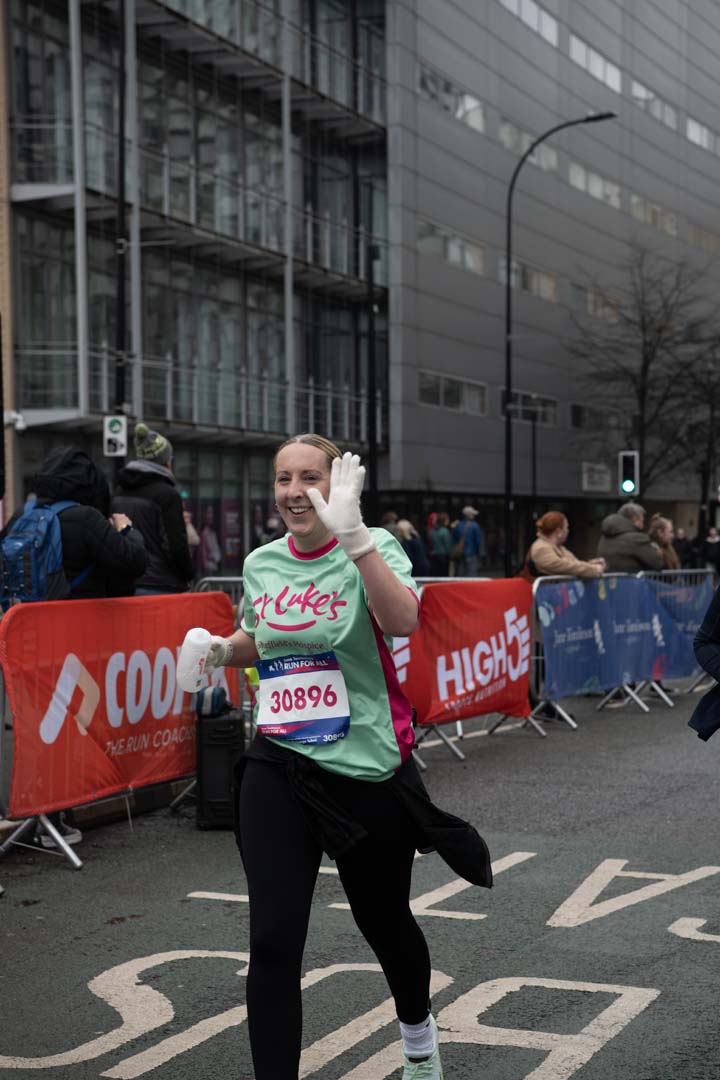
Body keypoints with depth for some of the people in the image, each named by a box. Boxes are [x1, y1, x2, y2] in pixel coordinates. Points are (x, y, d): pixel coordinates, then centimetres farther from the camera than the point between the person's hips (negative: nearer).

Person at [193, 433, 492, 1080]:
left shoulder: (373, 548, -10)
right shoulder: (261, 564, 4)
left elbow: (402, 621, -33)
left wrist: (353, 537, -43)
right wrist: (222, 649, 5)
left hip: (367, 767, -3)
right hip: (278, 765, 3)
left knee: (384, 922, 18)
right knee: (273, 942, -10)